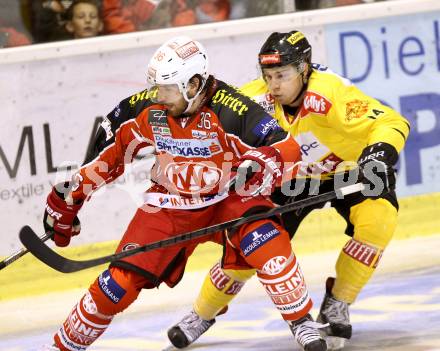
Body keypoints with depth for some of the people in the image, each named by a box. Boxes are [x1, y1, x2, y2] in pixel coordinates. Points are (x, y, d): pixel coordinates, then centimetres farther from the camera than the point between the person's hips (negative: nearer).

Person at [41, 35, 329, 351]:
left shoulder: (231, 110, -26)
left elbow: (286, 146, -25)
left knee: (268, 241, -31)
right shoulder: (146, 108, -13)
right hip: (171, 203, 3)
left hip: (228, 197, -2)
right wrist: (70, 194, 6)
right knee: (122, 280, -6)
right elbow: (110, 150, 3)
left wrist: (260, 163, -47)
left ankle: (302, 322, -15)